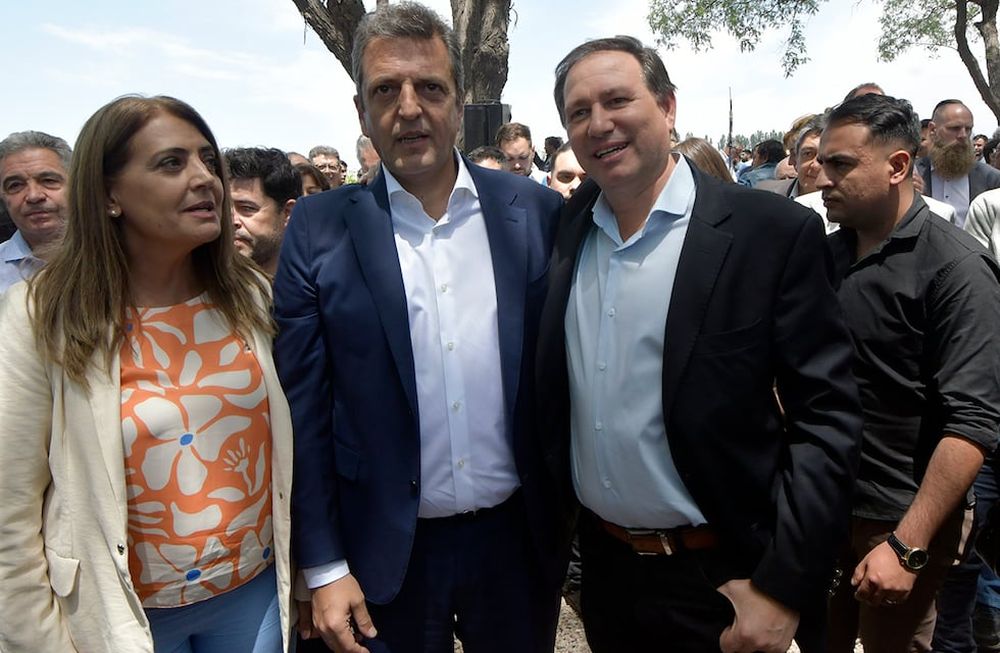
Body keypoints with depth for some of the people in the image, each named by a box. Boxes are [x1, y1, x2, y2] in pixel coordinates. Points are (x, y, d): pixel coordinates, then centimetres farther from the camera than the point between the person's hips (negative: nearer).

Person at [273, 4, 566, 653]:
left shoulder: (537, 211, -4)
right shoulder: (319, 230, -7)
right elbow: (303, 411, -5)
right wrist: (324, 569, -5)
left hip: (519, 539, 2)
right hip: (386, 551, -1)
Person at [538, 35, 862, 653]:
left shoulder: (774, 232, -14)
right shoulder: (566, 230, -1)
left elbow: (827, 416, -14)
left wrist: (782, 587, -16)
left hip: (722, 582, -4)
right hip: (603, 566, 5)